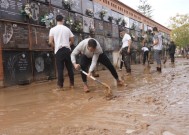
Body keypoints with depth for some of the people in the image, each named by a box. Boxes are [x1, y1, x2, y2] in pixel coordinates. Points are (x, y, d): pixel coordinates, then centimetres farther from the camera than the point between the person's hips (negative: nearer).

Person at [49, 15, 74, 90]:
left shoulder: (53, 29, 0)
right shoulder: (67, 29, 8)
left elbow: (50, 42, -8)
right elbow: (72, 41, 9)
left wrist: (55, 47, 10)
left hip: (59, 50, -2)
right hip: (67, 49, 2)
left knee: (60, 68, 0)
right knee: (70, 67, 9)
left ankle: (60, 86, 0)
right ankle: (72, 84, 16)